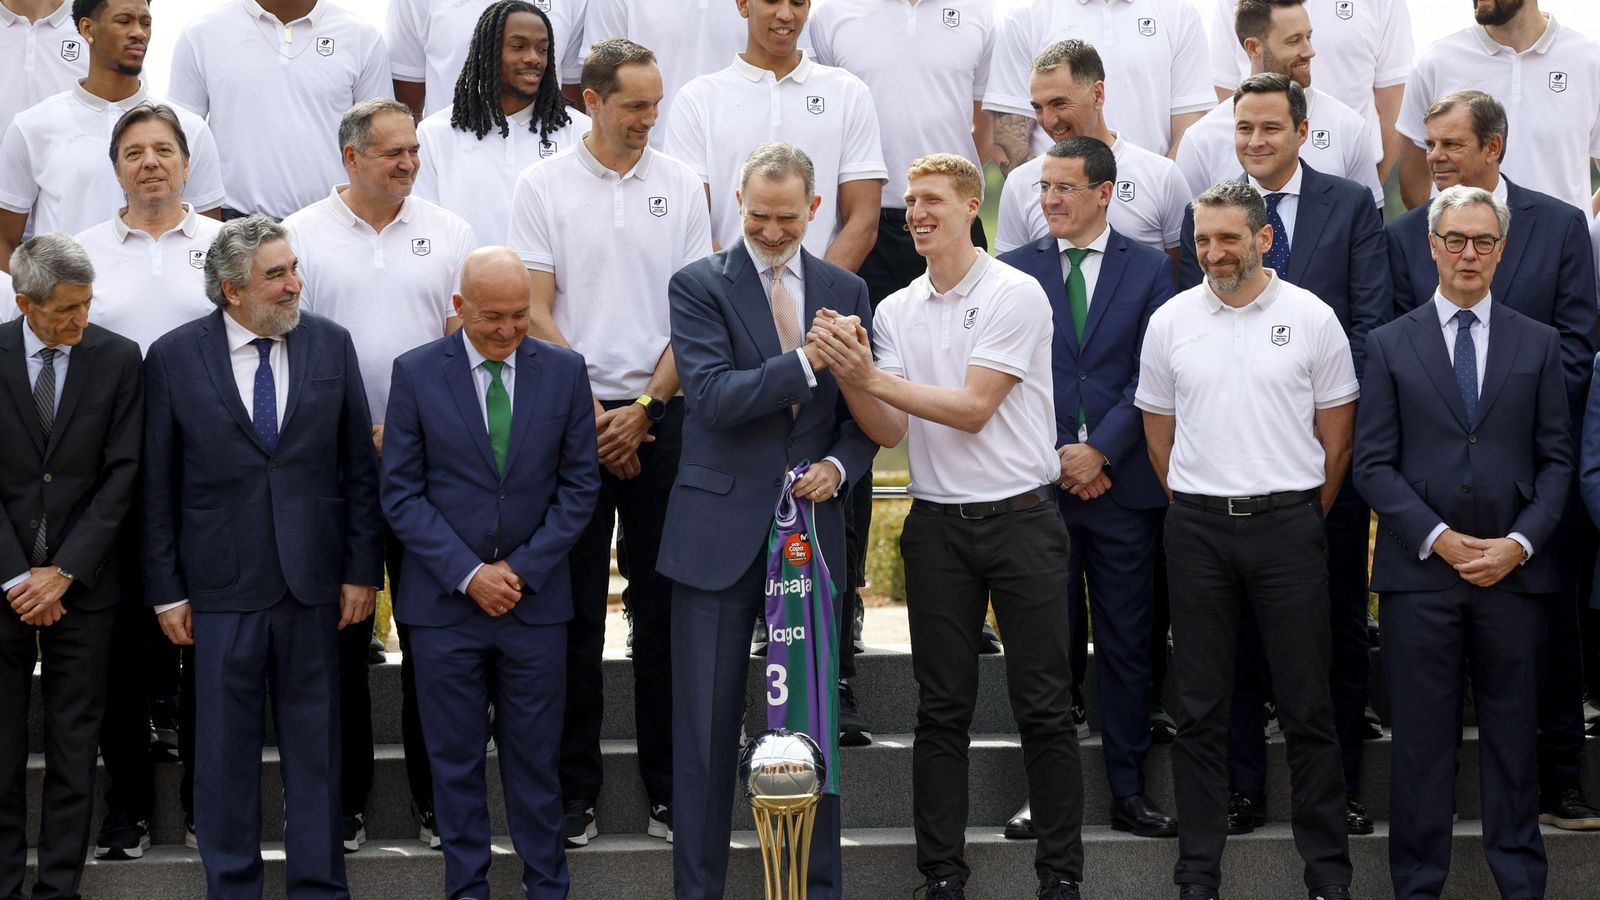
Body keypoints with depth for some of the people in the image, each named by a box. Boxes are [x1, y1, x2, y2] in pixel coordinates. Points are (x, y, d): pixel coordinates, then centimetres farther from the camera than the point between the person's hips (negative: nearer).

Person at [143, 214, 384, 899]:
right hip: (222, 585, -1)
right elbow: (157, 487, 0)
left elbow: (359, 467, 5)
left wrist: (362, 568, 1)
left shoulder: (330, 345, 3)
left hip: (314, 583, 2)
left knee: (315, 740, 9)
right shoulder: (173, 358, -2)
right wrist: (166, 591, -2)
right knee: (225, 746, 6)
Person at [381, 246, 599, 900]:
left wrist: (522, 569, -6)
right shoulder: (416, 373, -3)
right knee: (455, 760, 7)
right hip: (444, 601, -1)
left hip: (536, 598, 1)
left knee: (535, 758, 7)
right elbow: (401, 494, -3)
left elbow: (579, 485, 3)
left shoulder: (564, 371, 1)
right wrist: (468, 574, -11)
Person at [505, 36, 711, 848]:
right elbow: (536, 312, -1)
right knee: (576, 608, 3)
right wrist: (590, 410, -7)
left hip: (661, 415, 1)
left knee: (664, 605, 3)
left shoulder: (681, 187, 6)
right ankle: (574, 791, 10)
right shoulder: (543, 187, 1)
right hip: (573, 415, -1)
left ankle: (668, 788, 11)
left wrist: (645, 408, -5)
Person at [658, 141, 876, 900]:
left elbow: (864, 410, 12)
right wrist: (808, 362, -23)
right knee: (706, 723, 4)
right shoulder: (699, 286, -2)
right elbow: (713, 396, -15)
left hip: (810, 525, 3)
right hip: (719, 530, -2)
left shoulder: (846, 291, 9)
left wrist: (839, 464, -7)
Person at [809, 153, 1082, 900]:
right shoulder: (896, 311, 8)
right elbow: (890, 431, 4)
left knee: (1044, 706, 0)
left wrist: (871, 375, -16)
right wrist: (850, 377, -14)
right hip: (938, 524, 4)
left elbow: (973, 409, -13)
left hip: (1021, 516, -4)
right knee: (942, 710, 7)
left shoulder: (1016, 295, -7)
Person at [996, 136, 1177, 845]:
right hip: (1038, 485, 0)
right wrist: (1055, 458, -6)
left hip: (1122, 486, 0)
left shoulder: (1150, 270, 5)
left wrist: (1098, 451, -10)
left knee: (1127, 647, 5)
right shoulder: (1014, 271, 6)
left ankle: (1128, 793, 12)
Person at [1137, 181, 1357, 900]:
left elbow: (1336, 434, 5)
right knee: (1200, 707, 6)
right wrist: (1195, 509, 10)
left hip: (1288, 523, -1)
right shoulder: (1170, 322, 5)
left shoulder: (1311, 318, 0)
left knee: (1307, 705, 2)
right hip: (1197, 527, 2)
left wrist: (1303, 516, 5)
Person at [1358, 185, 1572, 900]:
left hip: (1515, 571, 1)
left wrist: (1519, 543, -8)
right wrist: (1440, 539, -10)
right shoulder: (1390, 345, 6)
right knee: (1422, 740, 3)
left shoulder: (1538, 344, 9)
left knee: (1512, 734, 6)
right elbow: (1373, 464, 1)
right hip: (1420, 571, -1)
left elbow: (1556, 460, 6)